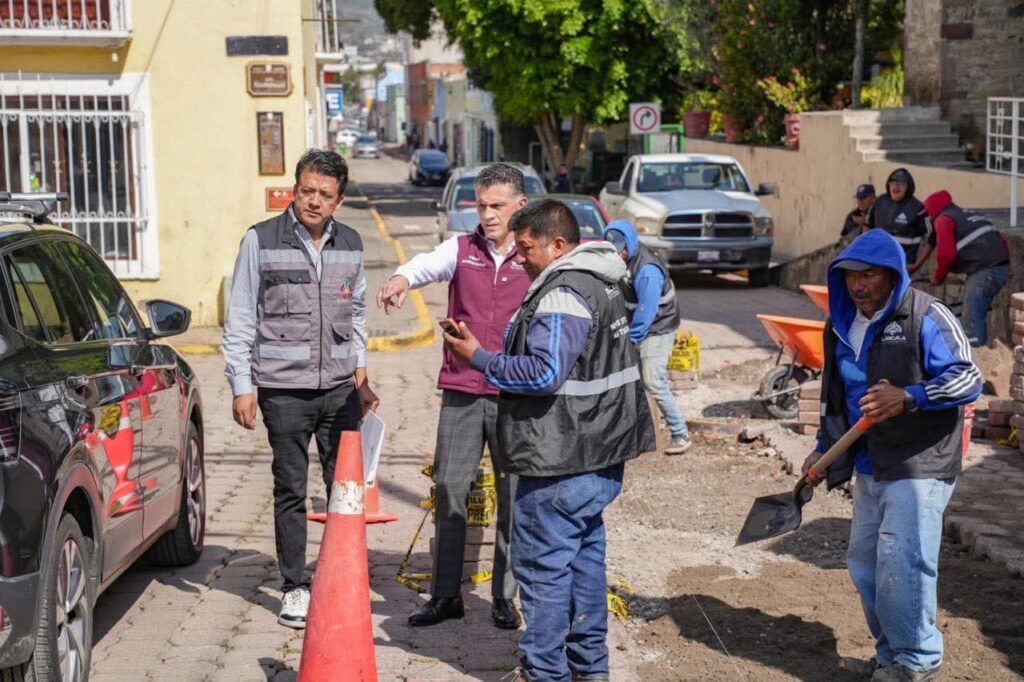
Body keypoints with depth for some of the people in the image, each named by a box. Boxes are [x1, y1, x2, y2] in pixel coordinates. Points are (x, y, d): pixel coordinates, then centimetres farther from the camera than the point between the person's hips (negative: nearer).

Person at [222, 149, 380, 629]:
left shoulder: (350, 245, 8)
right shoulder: (261, 241, -4)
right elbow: (240, 319, -2)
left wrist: (361, 377, 16)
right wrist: (242, 385, -6)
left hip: (340, 389, 3)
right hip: (283, 389, -3)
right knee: (290, 491, 4)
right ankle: (295, 588, 14)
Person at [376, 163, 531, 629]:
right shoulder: (461, 249, 5)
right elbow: (429, 263, -17)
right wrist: (402, 279, -40)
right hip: (460, 392, 1)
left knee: (513, 498, 4)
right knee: (449, 491, 3)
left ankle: (504, 597, 16)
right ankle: (445, 595, 13)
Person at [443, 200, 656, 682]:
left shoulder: (562, 295, -19)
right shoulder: (604, 284, 14)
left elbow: (544, 372, -27)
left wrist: (479, 358, -18)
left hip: (561, 465, -11)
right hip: (601, 456, 11)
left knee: (543, 562, 0)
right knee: (585, 554, 18)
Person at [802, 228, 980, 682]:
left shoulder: (926, 318, -12)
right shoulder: (841, 325, 12)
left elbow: (967, 380, -17)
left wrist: (908, 398, -29)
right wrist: (823, 449, 20)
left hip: (919, 465, -8)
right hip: (869, 465, 8)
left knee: (902, 564, -12)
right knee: (865, 564, 11)